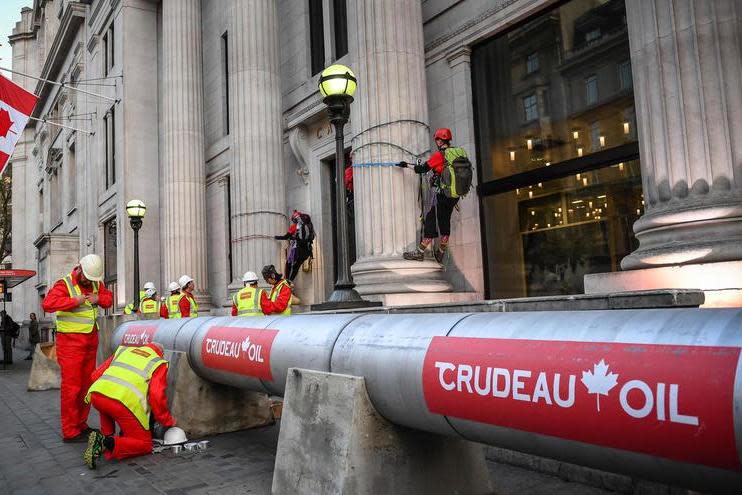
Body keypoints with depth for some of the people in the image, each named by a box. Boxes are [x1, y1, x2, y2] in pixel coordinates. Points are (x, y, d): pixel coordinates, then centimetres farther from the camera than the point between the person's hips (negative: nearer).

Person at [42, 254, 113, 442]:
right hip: (71, 341, -7)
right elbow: (47, 303, -25)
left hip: (91, 340, 7)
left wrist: (99, 298, -2)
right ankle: (70, 432, 3)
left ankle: (81, 425, 26)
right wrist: (75, 301, -27)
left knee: (87, 383, 14)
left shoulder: (96, 284, 9)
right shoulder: (64, 284, -11)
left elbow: (109, 297, 19)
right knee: (71, 386, -6)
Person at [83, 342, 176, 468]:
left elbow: (96, 375, 29)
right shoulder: (158, 363, 17)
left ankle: (106, 435, 21)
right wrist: (169, 422, 16)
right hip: (124, 402, -5)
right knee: (144, 445, 11)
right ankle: (108, 443, -11)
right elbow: (157, 397, 4)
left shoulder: (122, 350, 30)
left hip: (96, 396, 5)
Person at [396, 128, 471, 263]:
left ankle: (420, 252, 2)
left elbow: (423, 168, -6)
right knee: (445, 222, 15)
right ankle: (440, 254, 22)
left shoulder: (440, 155, -11)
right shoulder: (461, 153, 7)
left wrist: (406, 165, 7)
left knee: (431, 220, -1)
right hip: (456, 196, 7)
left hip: (443, 195, -7)